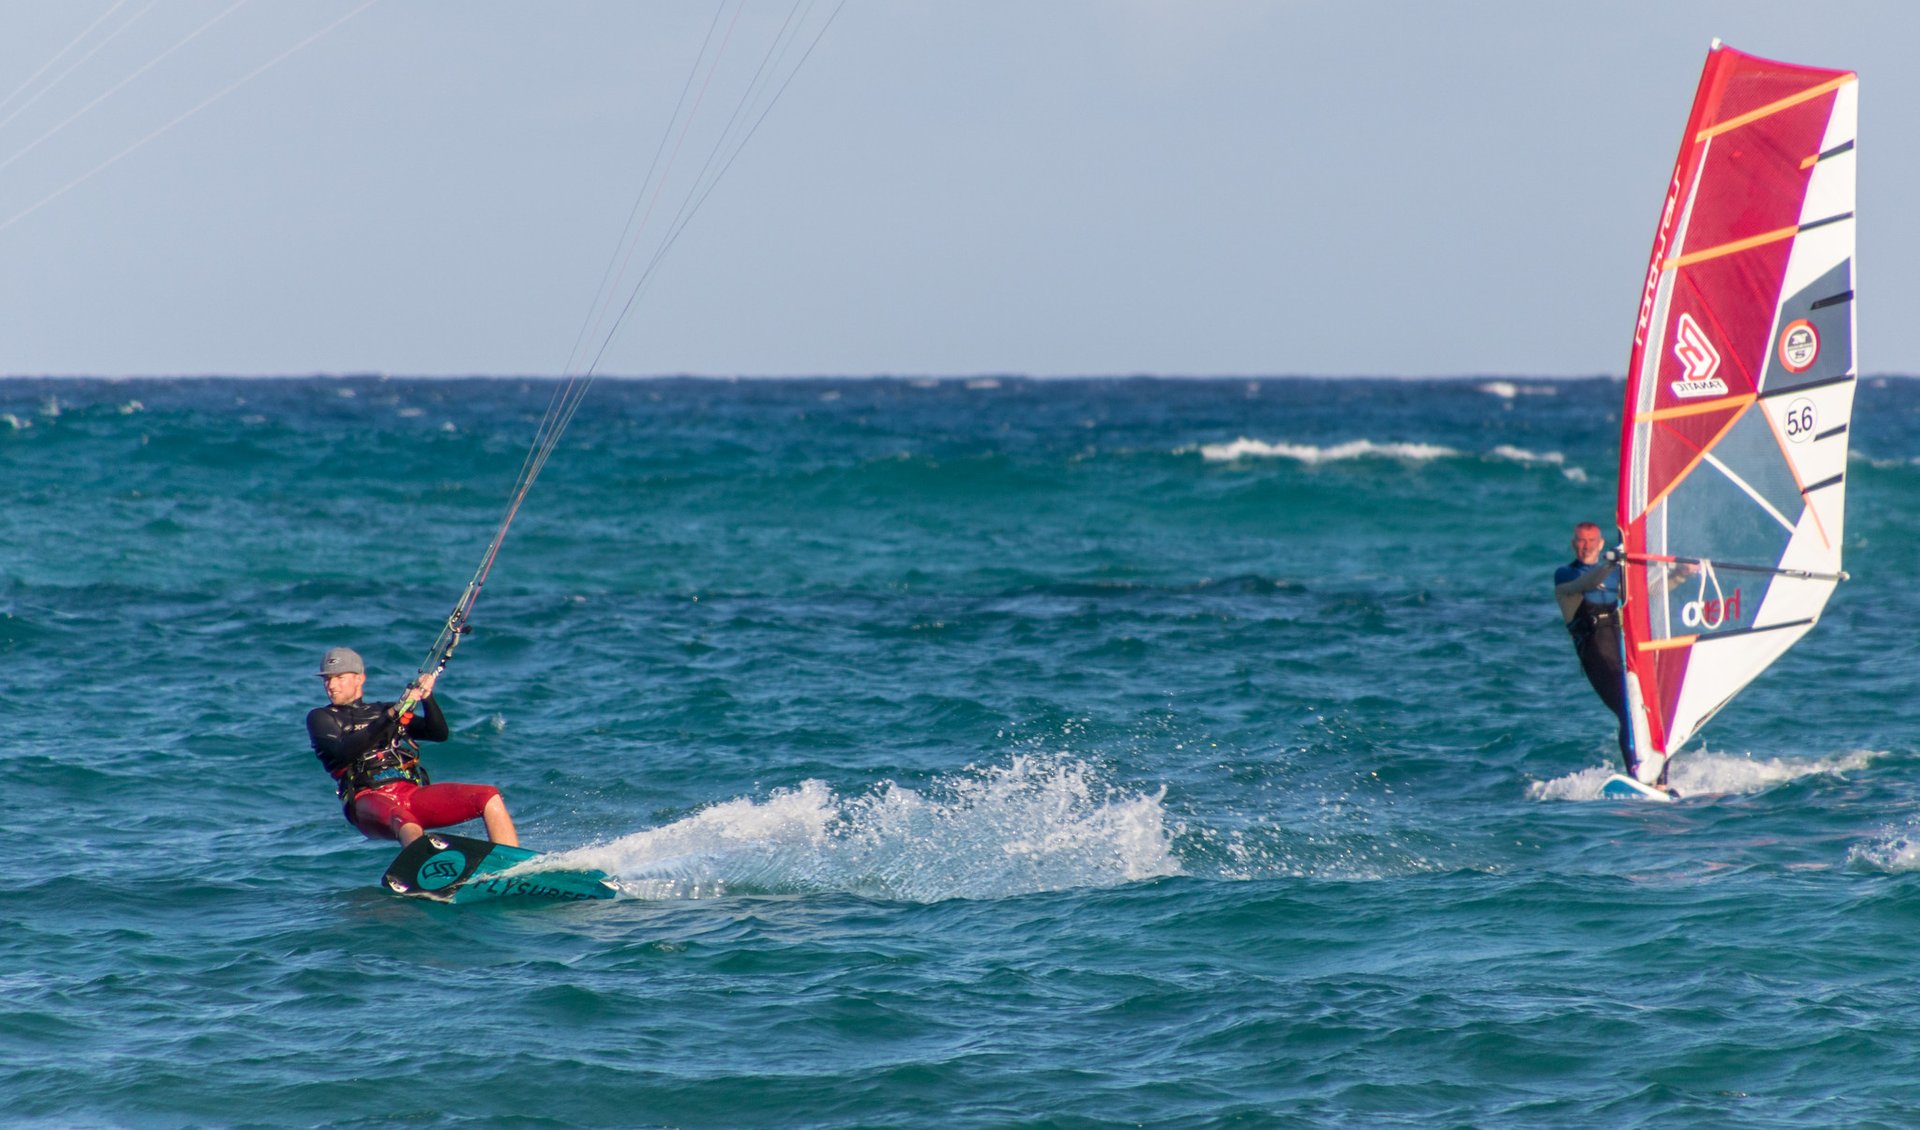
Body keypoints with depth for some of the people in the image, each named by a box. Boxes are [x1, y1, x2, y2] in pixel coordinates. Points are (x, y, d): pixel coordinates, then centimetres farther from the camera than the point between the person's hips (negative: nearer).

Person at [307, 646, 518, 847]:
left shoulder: (384, 710, 26)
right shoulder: (321, 717, 14)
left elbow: (439, 734, 14)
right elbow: (345, 751, -8)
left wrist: (427, 698, -4)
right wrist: (389, 718, -18)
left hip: (413, 793, 5)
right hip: (368, 800, -5)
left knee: (489, 797, -14)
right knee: (404, 821, -41)